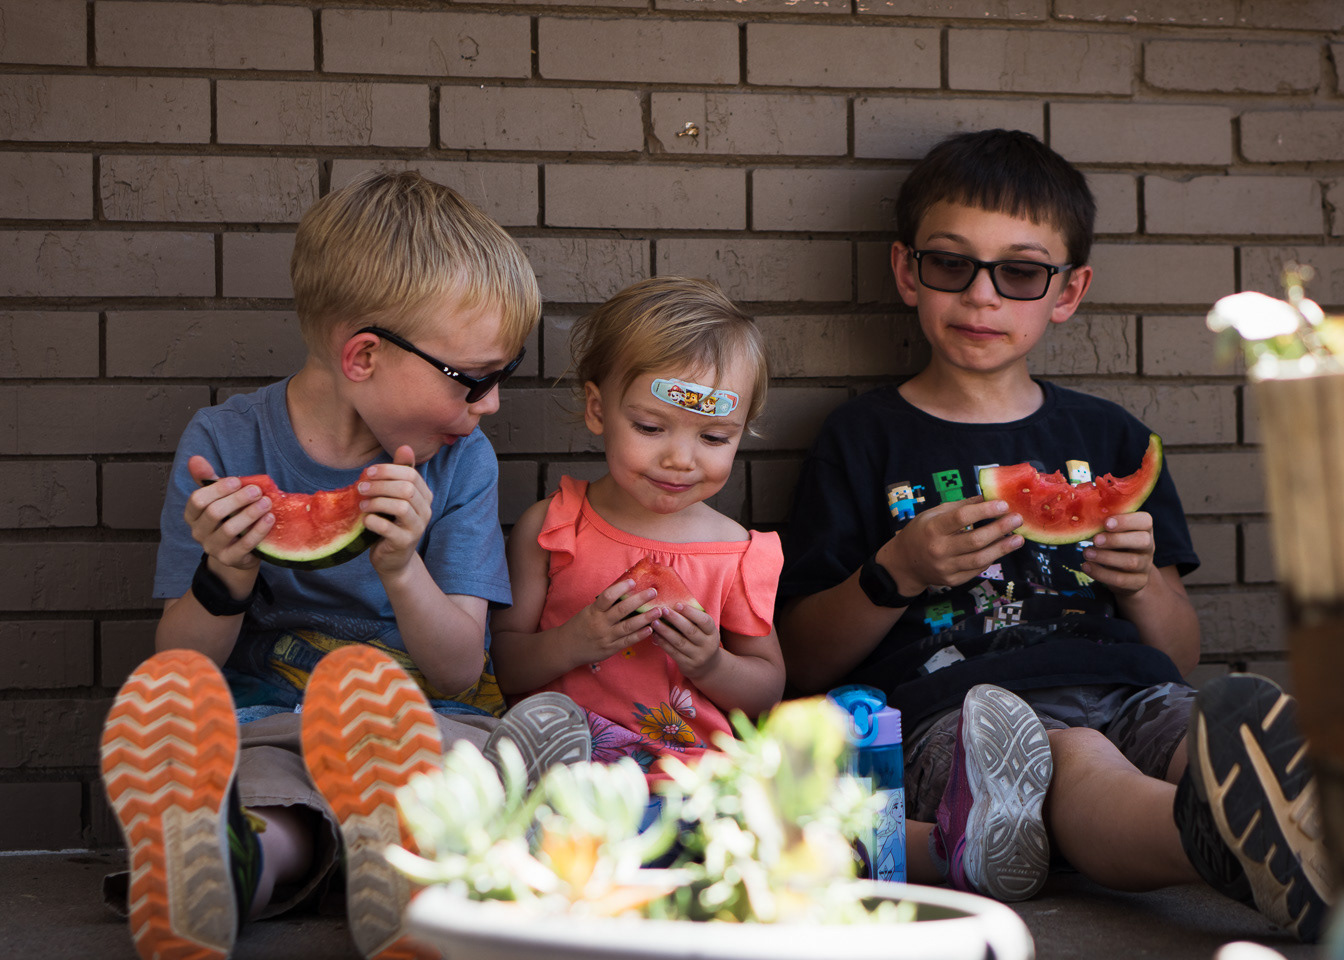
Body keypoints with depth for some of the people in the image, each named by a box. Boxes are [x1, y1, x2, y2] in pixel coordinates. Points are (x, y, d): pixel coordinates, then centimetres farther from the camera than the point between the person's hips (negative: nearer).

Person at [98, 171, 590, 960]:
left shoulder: (461, 460, 4)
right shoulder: (225, 445, 0)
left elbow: (460, 672, -1)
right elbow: (183, 662, 2)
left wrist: (401, 569, -21)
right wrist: (226, 579, -20)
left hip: (426, 719, 1)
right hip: (257, 729, 0)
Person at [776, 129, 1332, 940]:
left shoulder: (1109, 439, 26)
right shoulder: (865, 439, 17)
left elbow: (1180, 655, 24)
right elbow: (805, 661, 12)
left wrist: (1142, 584, 3)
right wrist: (898, 572, -5)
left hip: (1130, 695, 4)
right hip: (954, 705, -4)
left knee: (1240, 720, -32)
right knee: (1073, 763, -39)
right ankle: (1238, 844, -69)